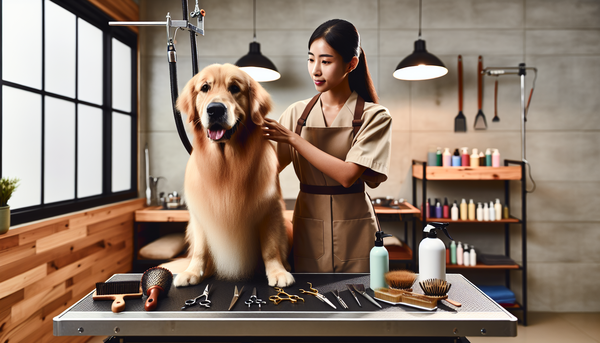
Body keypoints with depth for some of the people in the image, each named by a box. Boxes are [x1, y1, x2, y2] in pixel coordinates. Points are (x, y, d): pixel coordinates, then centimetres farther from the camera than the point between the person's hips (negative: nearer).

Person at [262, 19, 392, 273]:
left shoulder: (373, 116, -5)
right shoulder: (297, 113, 4)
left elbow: (347, 175, -16)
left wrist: (293, 139, -17)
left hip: (354, 233, -2)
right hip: (308, 229, 2)